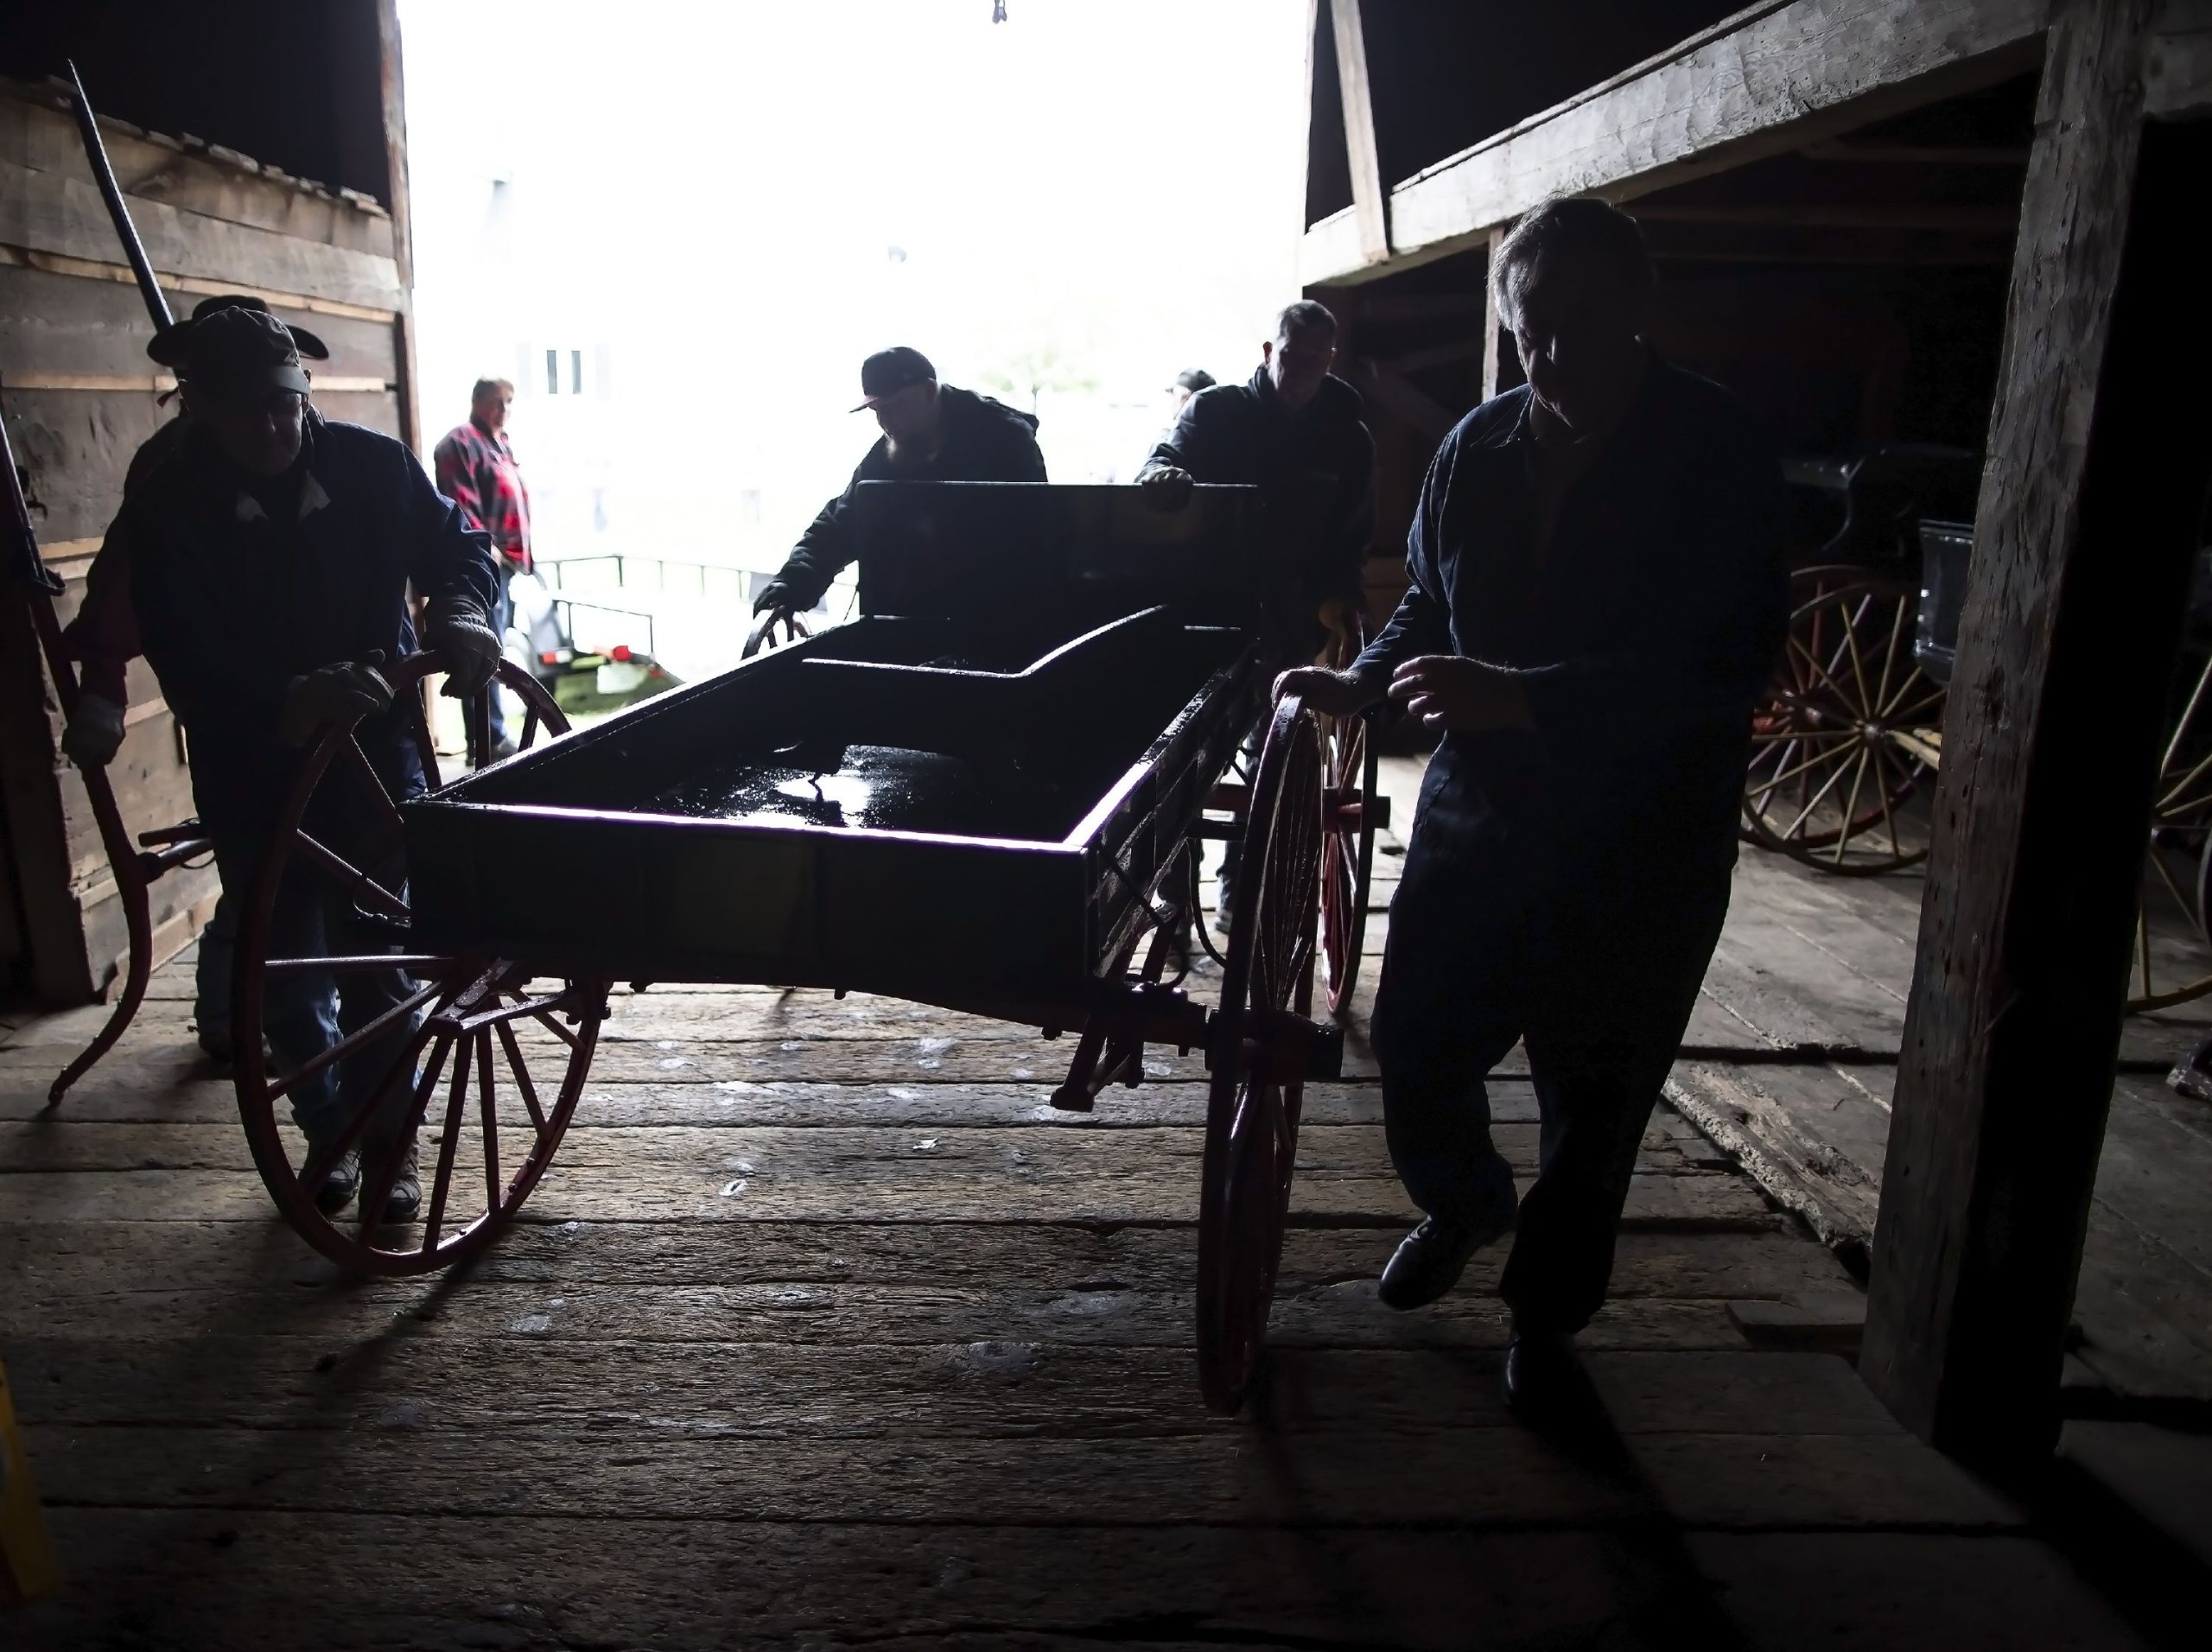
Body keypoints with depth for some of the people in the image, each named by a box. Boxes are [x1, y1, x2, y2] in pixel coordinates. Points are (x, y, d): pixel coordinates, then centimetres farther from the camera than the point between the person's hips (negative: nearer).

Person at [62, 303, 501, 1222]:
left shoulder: (373, 466, -8)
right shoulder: (165, 511, -12)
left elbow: (453, 543, 7)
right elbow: (190, 665, -22)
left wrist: (460, 611, -16)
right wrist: (288, 704, -41)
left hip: (377, 751, 0)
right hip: (252, 775, 0)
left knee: (381, 959, -1)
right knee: (288, 981, 8)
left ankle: (389, 1137, 19)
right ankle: (331, 1130, 33)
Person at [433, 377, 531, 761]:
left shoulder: (502, 444, 22)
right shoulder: (460, 443, -8)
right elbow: (459, 504, -18)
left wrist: (522, 554, 20)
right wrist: (485, 548, -23)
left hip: (508, 561, 10)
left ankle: (490, 732, 22)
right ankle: (494, 738, -11)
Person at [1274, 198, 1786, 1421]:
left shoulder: (1716, 454, -12)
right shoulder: (1478, 447, 2)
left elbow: (1730, 663, -22)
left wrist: (1522, 699, -31)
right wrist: (1363, 684, -3)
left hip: (1640, 849, -4)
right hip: (1476, 815, 4)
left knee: (1592, 1106, 8)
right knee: (1416, 1055, 11)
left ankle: (1546, 1317, 32)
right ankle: (1465, 1206, 45)